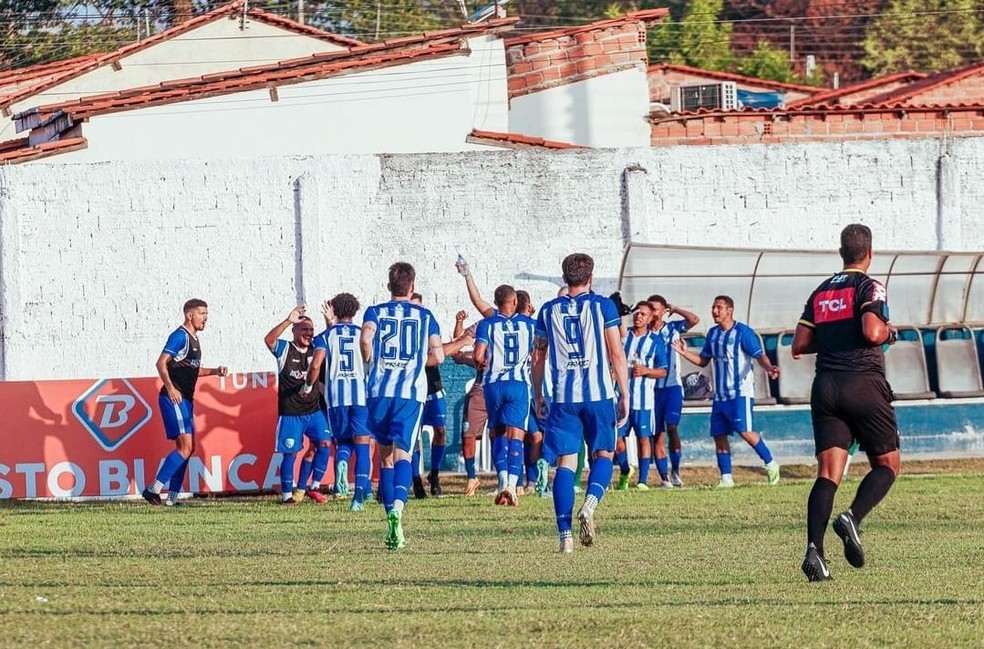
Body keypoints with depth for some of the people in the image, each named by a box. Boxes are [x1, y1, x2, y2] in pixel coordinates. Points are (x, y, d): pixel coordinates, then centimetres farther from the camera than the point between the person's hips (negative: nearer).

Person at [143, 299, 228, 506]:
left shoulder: (193, 339, 18)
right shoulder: (180, 336, -11)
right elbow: (161, 363, -20)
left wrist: (214, 371, 17)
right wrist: (170, 388, -31)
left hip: (185, 399, 10)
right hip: (174, 398, -10)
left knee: (187, 448, 11)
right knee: (185, 447, -15)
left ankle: (172, 498, 13)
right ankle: (153, 490, -16)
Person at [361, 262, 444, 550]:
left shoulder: (376, 312, 9)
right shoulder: (425, 316, 12)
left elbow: (366, 337, -12)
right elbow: (437, 356, 6)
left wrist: (371, 362, 6)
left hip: (380, 391, 1)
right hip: (412, 393, -1)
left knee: (386, 456, 14)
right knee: (403, 454, -8)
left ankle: (391, 517, 11)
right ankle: (397, 507, -34)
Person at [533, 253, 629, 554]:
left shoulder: (549, 310, 9)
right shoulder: (602, 306, 0)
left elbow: (538, 357, 12)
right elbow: (617, 354, -2)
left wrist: (537, 396, 22)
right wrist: (625, 396, 3)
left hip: (563, 397, 2)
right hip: (599, 394, -2)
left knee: (566, 462, 4)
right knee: (603, 454, 13)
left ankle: (565, 534, -5)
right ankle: (590, 504, -16)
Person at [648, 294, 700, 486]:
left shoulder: (673, 328, 3)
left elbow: (694, 319, -11)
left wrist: (674, 309, -3)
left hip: (672, 386, -2)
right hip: (652, 388, 2)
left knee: (672, 427, -15)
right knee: (657, 434, 1)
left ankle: (675, 471, -5)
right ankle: (664, 476, 5)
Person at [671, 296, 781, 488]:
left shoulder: (743, 332, -9)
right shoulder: (713, 334, 13)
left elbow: (759, 355, -16)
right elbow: (703, 360, 22)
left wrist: (768, 368, -36)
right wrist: (685, 353, 7)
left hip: (740, 393, -7)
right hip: (720, 395, 7)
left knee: (745, 432, -17)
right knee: (719, 435, 4)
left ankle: (771, 464, 0)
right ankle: (726, 478, 10)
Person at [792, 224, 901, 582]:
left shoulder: (820, 293, 14)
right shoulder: (870, 287, -4)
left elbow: (799, 345, 13)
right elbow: (872, 332, -19)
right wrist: (889, 332, 2)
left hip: (825, 386, 5)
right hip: (864, 383, -5)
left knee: (828, 472, -2)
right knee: (887, 464, 8)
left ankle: (814, 547, -19)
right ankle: (852, 518, -17)